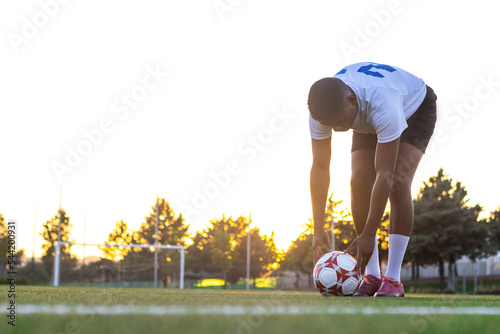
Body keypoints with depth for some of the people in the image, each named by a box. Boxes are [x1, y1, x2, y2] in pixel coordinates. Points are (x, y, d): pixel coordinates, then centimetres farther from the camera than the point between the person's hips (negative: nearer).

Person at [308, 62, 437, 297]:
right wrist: (318, 229, -23)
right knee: (359, 183, -13)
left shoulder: (382, 104, -47)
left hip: (415, 108, -5)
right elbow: (320, 167, -22)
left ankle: (393, 279, -19)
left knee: (398, 182, -23)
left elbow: (384, 175, -43)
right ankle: (371, 276, -4)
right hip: (368, 122, 5)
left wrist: (368, 235, -39)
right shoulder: (323, 110, -31)